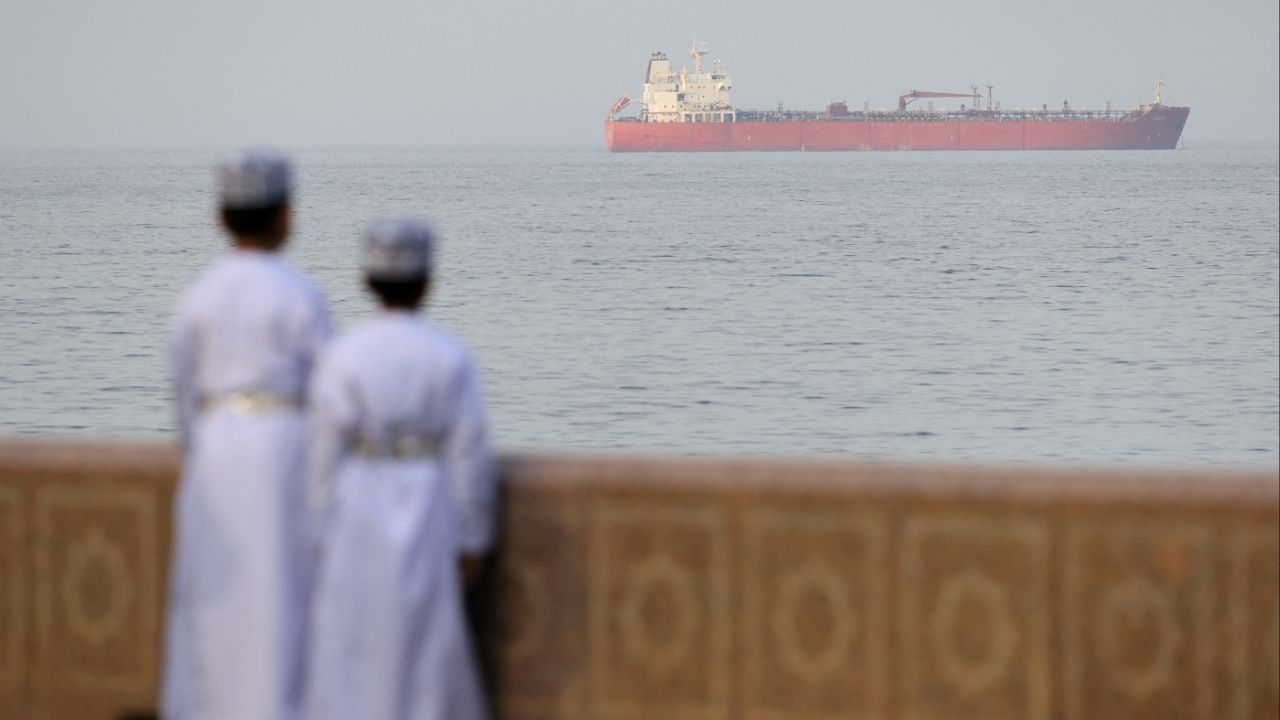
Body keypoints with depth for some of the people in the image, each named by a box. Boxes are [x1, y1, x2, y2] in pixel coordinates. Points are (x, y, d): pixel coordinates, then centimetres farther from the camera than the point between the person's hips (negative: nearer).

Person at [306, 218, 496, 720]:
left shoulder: (342, 359, -7)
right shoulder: (451, 359, -5)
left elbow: (325, 456, -6)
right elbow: (470, 455, -5)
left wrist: (323, 536, 2)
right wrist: (471, 538, 3)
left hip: (356, 514, -1)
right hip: (429, 511, 1)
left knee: (349, 647, 5)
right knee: (426, 644, 8)